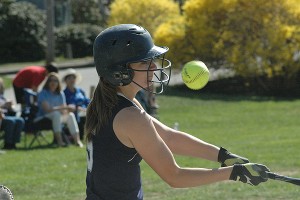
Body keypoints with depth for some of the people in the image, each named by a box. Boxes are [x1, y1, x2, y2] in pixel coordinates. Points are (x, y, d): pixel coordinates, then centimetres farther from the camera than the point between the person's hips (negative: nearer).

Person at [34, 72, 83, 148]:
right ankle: (59, 141, -41)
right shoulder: (43, 93, -11)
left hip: (57, 119, 6)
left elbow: (64, 112, 0)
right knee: (56, 114, -35)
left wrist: (67, 110, -26)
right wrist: (65, 107, -28)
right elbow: (47, 109, -24)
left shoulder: (60, 94, 7)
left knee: (71, 115, -18)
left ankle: (77, 140, -28)